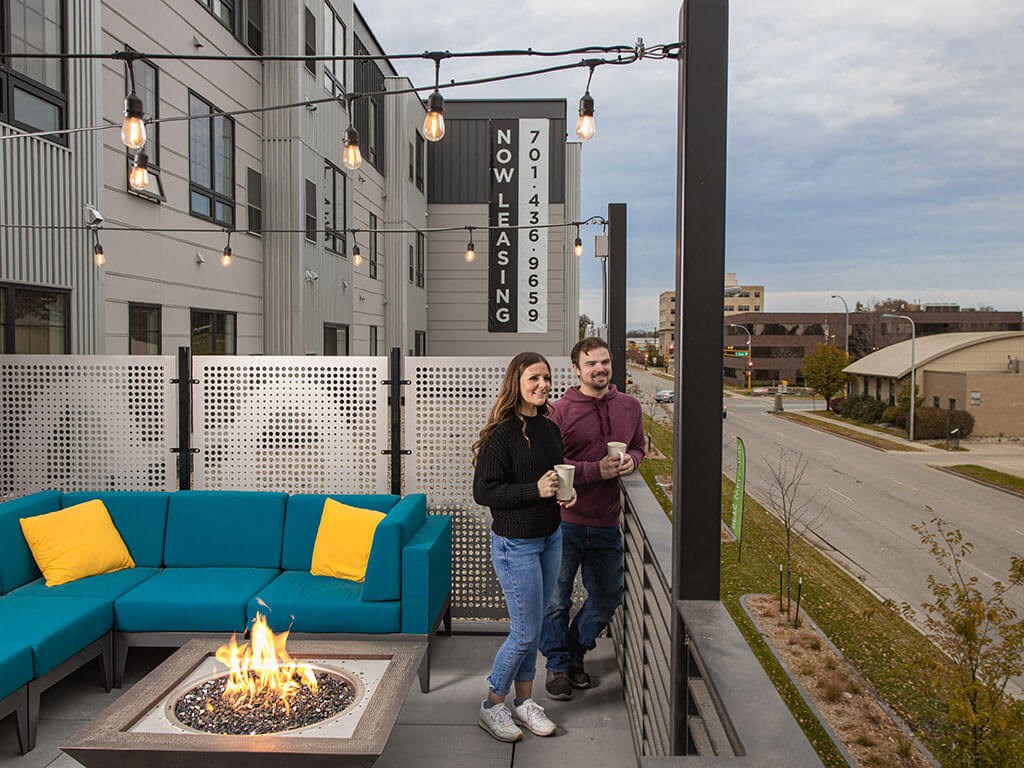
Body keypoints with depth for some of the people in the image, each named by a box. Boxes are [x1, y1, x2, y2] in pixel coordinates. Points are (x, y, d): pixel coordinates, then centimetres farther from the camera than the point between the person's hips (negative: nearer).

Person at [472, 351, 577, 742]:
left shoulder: (550, 428, 5)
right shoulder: (501, 434, -18)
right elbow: (483, 491, -20)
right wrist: (535, 490, -25)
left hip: (551, 538, 7)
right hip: (515, 544, -7)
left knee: (532, 627, 16)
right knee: (525, 632, 0)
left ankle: (524, 701, 31)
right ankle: (492, 706, 21)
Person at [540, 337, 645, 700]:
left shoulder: (630, 407, 5)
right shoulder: (560, 411, -9)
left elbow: (638, 446, 20)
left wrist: (631, 460, -4)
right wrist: (595, 470, -20)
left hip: (606, 523, 5)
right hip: (565, 522, -4)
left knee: (607, 598, 16)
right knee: (557, 599, 7)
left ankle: (575, 652, 39)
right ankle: (557, 665, 28)